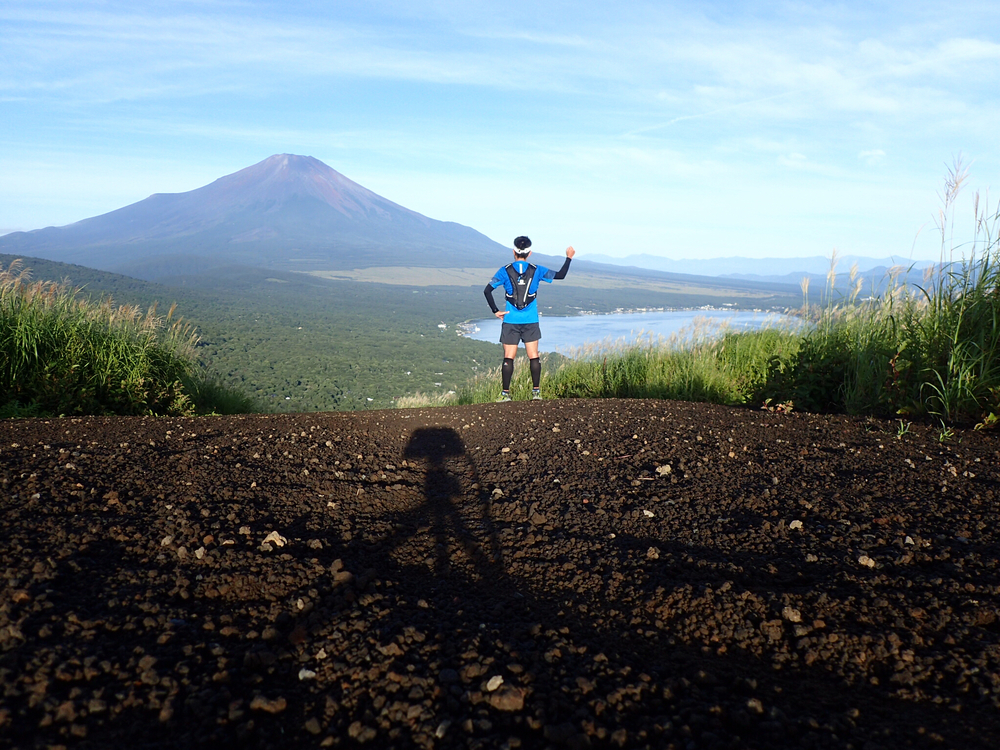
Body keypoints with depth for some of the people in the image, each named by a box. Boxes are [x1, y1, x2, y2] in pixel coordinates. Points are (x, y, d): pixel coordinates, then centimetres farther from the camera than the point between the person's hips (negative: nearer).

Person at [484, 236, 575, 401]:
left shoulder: (505, 271, -2)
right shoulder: (536, 270, 1)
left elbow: (487, 290, -8)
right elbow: (560, 275, 7)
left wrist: (496, 311, -2)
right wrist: (569, 258, 21)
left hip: (511, 322, -1)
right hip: (531, 322, 1)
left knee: (508, 358, 1)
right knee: (533, 356, 6)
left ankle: (505, 393, -2)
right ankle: (536, 391, 3)